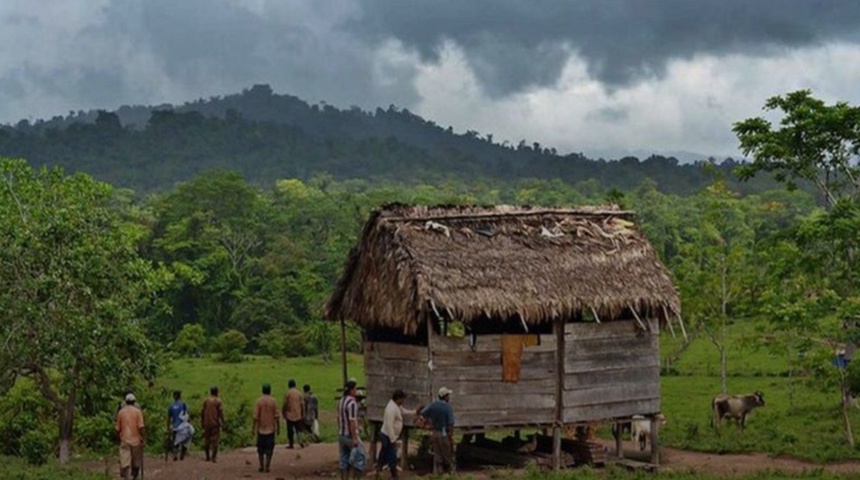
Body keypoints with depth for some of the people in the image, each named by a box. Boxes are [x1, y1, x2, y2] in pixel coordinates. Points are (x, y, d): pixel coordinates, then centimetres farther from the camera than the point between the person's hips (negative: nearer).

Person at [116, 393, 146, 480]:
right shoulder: (137, 411, -3)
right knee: (136, 462, 14)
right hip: (136, 440, -1)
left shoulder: (121, 412, 3)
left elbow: (118, 429, 8)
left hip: (124, 441, 1)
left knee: (124, 463, -5)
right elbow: (141, 427, -10)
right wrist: (144, 439, -6)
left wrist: (119, 439, 20)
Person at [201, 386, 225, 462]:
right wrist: (222, 422, -2)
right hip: (215, 423, -4)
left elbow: (202, 413, 7)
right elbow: (221, 413, -9)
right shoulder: (218, 401, -5)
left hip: (207, 423, 4)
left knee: (206, 440, 12)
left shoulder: (206, 401, 6)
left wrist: (202, 422, 15)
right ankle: (214, 457, -5)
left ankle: (207, 456, 17)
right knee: (215, 440, -1)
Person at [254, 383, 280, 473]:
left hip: (261, 429, 0)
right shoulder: (273, 401, -4)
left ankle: (261, 466, 12)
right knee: (269, 449, 5)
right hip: (271, 429, 0)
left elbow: (255, 416, -8)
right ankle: (267, 466, 1)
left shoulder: (258, 401, -5)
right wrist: (278, 428, 4)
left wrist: (254, 428, -1)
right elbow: (276, 416, -4)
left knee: (260, 449, 12)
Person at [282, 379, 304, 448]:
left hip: (290, 415, -3)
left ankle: (291, 444, 9)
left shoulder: (288, 393, -8)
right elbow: (302, 404, 2)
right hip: (298, 415, 3)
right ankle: (300, 441, -5)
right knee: (299, 429, 11)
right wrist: (303, 414, 10)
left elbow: (285, 404, -7)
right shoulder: (299, 393, 1)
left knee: (290, 430, 5)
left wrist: (284, 414, 4)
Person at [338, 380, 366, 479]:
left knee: (344, 460, 11)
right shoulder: (352, 403, -19)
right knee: (360, 455, 0)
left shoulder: (341, 401, 8)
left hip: (341, 435, 9)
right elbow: (352, 422, -22)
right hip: (350, 435, -9)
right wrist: (354, 438, -21)